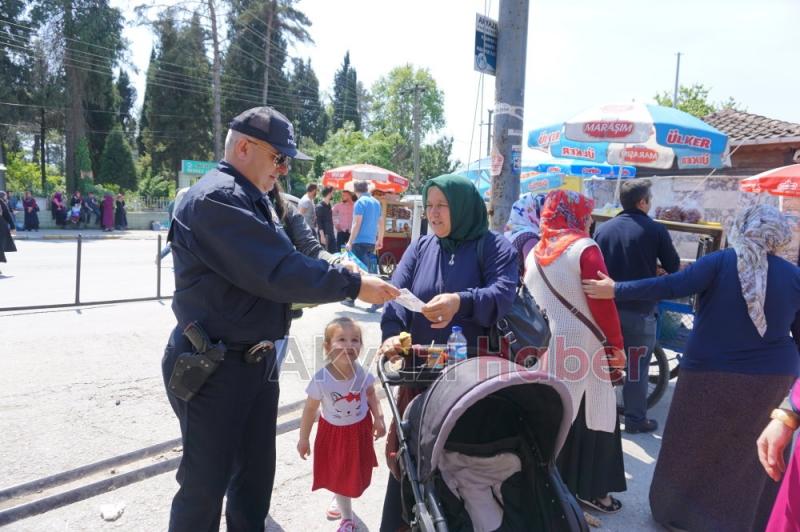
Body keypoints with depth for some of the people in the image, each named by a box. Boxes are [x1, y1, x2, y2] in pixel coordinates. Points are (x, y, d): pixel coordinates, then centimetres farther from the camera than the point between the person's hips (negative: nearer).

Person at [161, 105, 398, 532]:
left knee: (257, 469, 20)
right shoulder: (216, 198, -20)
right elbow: (278, 271, -28)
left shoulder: (255, 199, 13)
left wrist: (332, 274, -3)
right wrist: (354, 286, -21)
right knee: (206, 484, 5)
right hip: (213, 367, -9)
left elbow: (278, 264, 13)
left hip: (258, 359, 10)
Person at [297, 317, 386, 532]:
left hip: (360, 428, 2)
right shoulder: (321, 379, -28)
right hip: (334, 431, -2)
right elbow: (310, 409, -14)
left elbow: (371, 395, 0)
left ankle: (343, 503, 51)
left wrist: (378, 418, -7)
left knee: (356, 470, 20)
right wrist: (303, 438, -7)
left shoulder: (363, 373, -21)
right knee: (338, 473, 12)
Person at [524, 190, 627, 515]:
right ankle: (587, 488, 16)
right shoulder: (584, 248, -12)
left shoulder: (534, 253, 9)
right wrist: (616, 347, -6)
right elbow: (602, 304, -14)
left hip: (544, 348, 7)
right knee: (589, 419, 6)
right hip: (582, 348, -6)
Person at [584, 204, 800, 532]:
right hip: (773, 376, 3)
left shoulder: (720, 262, -11)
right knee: (757, 454, 20)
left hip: (711, 373, -2)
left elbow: (671, 287, -22)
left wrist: (616, 290, -21)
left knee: (692, 446, 15)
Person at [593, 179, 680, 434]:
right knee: (637, 366, 7)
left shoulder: (602, 229, 3)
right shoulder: (655, 229, -8)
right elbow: (674, 268, 0)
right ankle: (635, 419, 16)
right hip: (640, 309, -4)